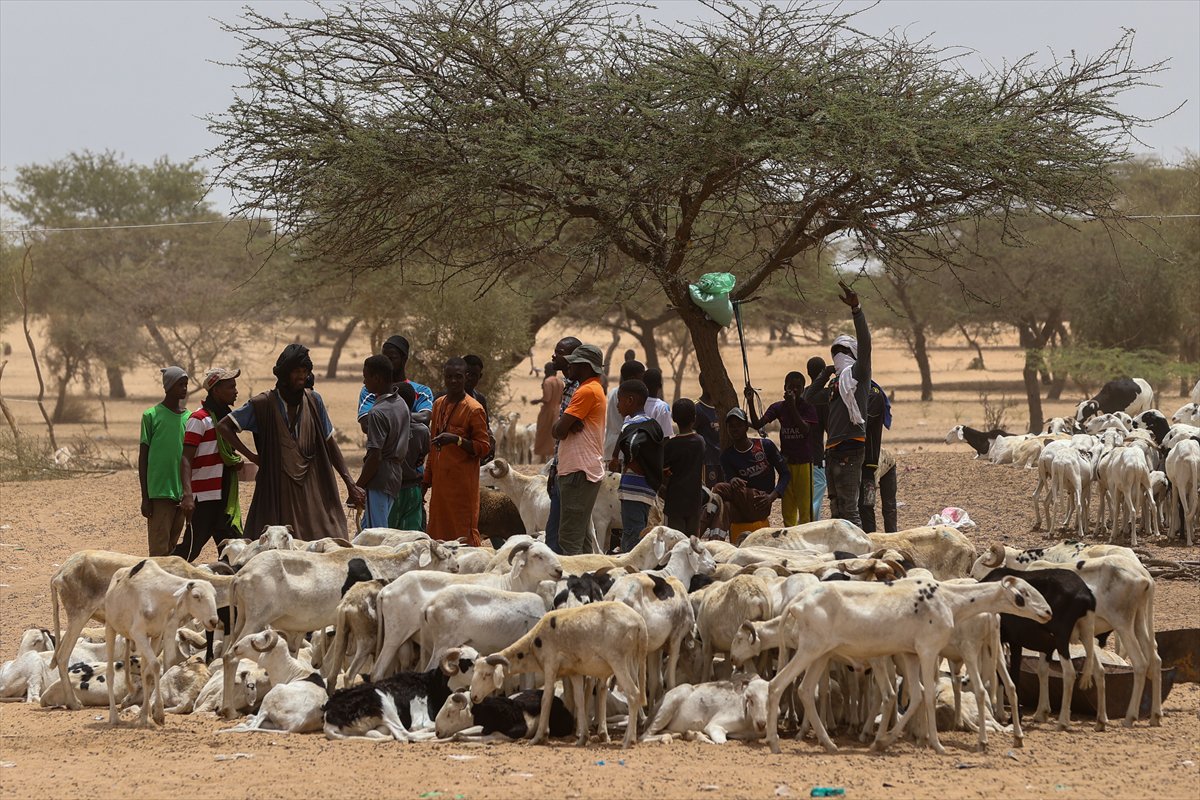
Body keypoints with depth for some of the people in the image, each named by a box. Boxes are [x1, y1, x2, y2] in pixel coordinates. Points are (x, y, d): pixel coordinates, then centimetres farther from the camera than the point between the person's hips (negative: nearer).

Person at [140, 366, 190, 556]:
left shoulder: (189, 417, 12)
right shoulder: (152, 416, -2)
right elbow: (143, 457, -1)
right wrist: (145, 498, -5)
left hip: (182, 492, 5)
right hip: (159, 492, -5)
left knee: (172, 546, 7)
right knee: (159, 548, -9)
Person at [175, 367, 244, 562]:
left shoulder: (227, 416, 15)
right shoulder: (200, 418, -11)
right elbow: (186, 459, -18)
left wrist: (236, 461, 5)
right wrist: (187, 495, -30)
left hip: (225, 496, 8)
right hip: (204, 497, -8)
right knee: (192, 547, -8)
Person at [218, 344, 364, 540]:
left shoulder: (313, 401, 7)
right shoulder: (264, 404, -2)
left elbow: (330, 443, 11)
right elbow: (223, 427, 0)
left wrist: (350, 483, 7)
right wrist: (251, 456, -5)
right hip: (277, 492, -3)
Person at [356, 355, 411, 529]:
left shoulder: (377, 413, -19)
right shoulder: (402, 405, 9)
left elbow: (375, 457, -20)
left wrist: (358, 487, -13)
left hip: (379, 480, -9)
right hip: (396, 475, 9)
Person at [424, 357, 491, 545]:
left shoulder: (474, 409, -8)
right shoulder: (439, 404, 14)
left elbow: (483, 447, -9)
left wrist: (456, 439, -24)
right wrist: (427, 478, 19)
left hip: (462, 484, -7)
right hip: (440, 480, 7)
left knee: (465, 533, -7)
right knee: (438, 531, 4)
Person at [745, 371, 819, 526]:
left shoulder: (808, 408, -5)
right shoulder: (778, 408, 3)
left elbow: (806, 430, -20)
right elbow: (757, 424, -6)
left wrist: (792, 407, -25)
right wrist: (750, 402, -19)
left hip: (804, 462, -3)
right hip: (786, 461, 3)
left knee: (804, 503, -3)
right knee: (787, 504, 6)